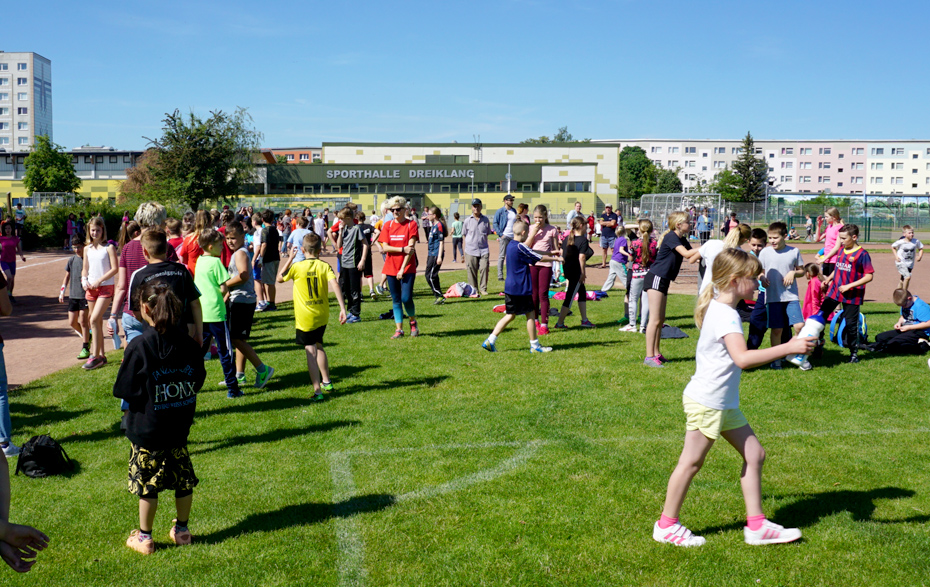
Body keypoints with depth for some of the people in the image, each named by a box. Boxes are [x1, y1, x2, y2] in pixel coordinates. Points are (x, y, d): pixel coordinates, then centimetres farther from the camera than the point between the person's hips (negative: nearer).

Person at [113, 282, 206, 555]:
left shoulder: (139, 346, -18)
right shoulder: (187, 343, -5)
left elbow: (123, 389, -13)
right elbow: (198, 380, 4)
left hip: (147, 429, -4)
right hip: (180, 427, 4)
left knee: (147, 482, 8)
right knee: (182, 477, 15)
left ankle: (144, 537, 18)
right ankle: (182, 530, 27)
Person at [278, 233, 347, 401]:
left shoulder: (297, 267, -8)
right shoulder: (325, 266, -3)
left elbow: (279, 278, 9)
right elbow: (335, 285, -16)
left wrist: (289, 259, 15)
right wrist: (342, 309, -17)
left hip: (305, 317, -4)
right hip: (322, 316, 4)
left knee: (311, 351, -5)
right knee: (319, 346, 25)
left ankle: (318, 391, -12)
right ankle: (326, 382, 34)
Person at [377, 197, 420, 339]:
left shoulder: (411, 224, -3)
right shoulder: (387, 225, 7)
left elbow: (411, 248, -10)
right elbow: (385, 247, 0)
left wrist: (403, 269, -15)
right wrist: (403, 249, -14)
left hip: (407, 268, -3)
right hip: (391, 268, 3)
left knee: (406, 298, -11)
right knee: (396, 299, 6)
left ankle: (413, 322, 16)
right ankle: (399, 329, 12)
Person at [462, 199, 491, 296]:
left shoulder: (485, 219, 9)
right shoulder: (467, 220, 5)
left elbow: (487, 234, 15)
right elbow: (464, 235, 10)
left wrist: (488, 249, 9)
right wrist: (466, 247, 3)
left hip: (483, 249, 1)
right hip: (471, 250, -1)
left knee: (484, 268, -7)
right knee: (472, 271, 1)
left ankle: (483, 289, 4)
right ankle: (474, 290, 12)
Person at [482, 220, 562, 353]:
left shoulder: (510, 245, 10)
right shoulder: (520, 247, -17)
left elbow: (527, 250, 28)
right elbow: (539, 258, -11)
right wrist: (555, 258, 4)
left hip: (510, 287, 9)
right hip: (521, 288, -9)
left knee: (510, 316, 12)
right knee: (530, 314, 4)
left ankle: (490, 341, 6)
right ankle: (535, 345, 12)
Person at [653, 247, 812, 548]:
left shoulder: (720, 308, 10)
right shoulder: (725, 315, -22)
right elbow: (742, 357, -36)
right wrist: (788, 348, -35)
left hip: (725, 403, 10)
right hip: (706, 402, -10)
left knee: (754, 454, 10)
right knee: (691, 462, 2)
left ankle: (756, 525, 18)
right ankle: (667, 525, 17)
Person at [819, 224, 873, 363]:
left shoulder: (862, 254, -12)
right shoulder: (841, 251, 8)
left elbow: (869, 276, -15)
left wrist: (849, 286, -19)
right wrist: (828, 280, 7)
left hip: (852, 295, -6)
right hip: (834, 291, 6)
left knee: (851, 324, 2)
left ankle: (854, 353, 17)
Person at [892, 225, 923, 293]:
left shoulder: (916, 241, -7)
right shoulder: (900, 242, -14)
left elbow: (921, 249, 11)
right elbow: (893, 247, 4)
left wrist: (920, 256, -6)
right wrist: (896, 256, -8)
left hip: (910, 264, 4)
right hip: (901, 263, -4)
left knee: (903, 279, 15)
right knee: (908, 276, -21)